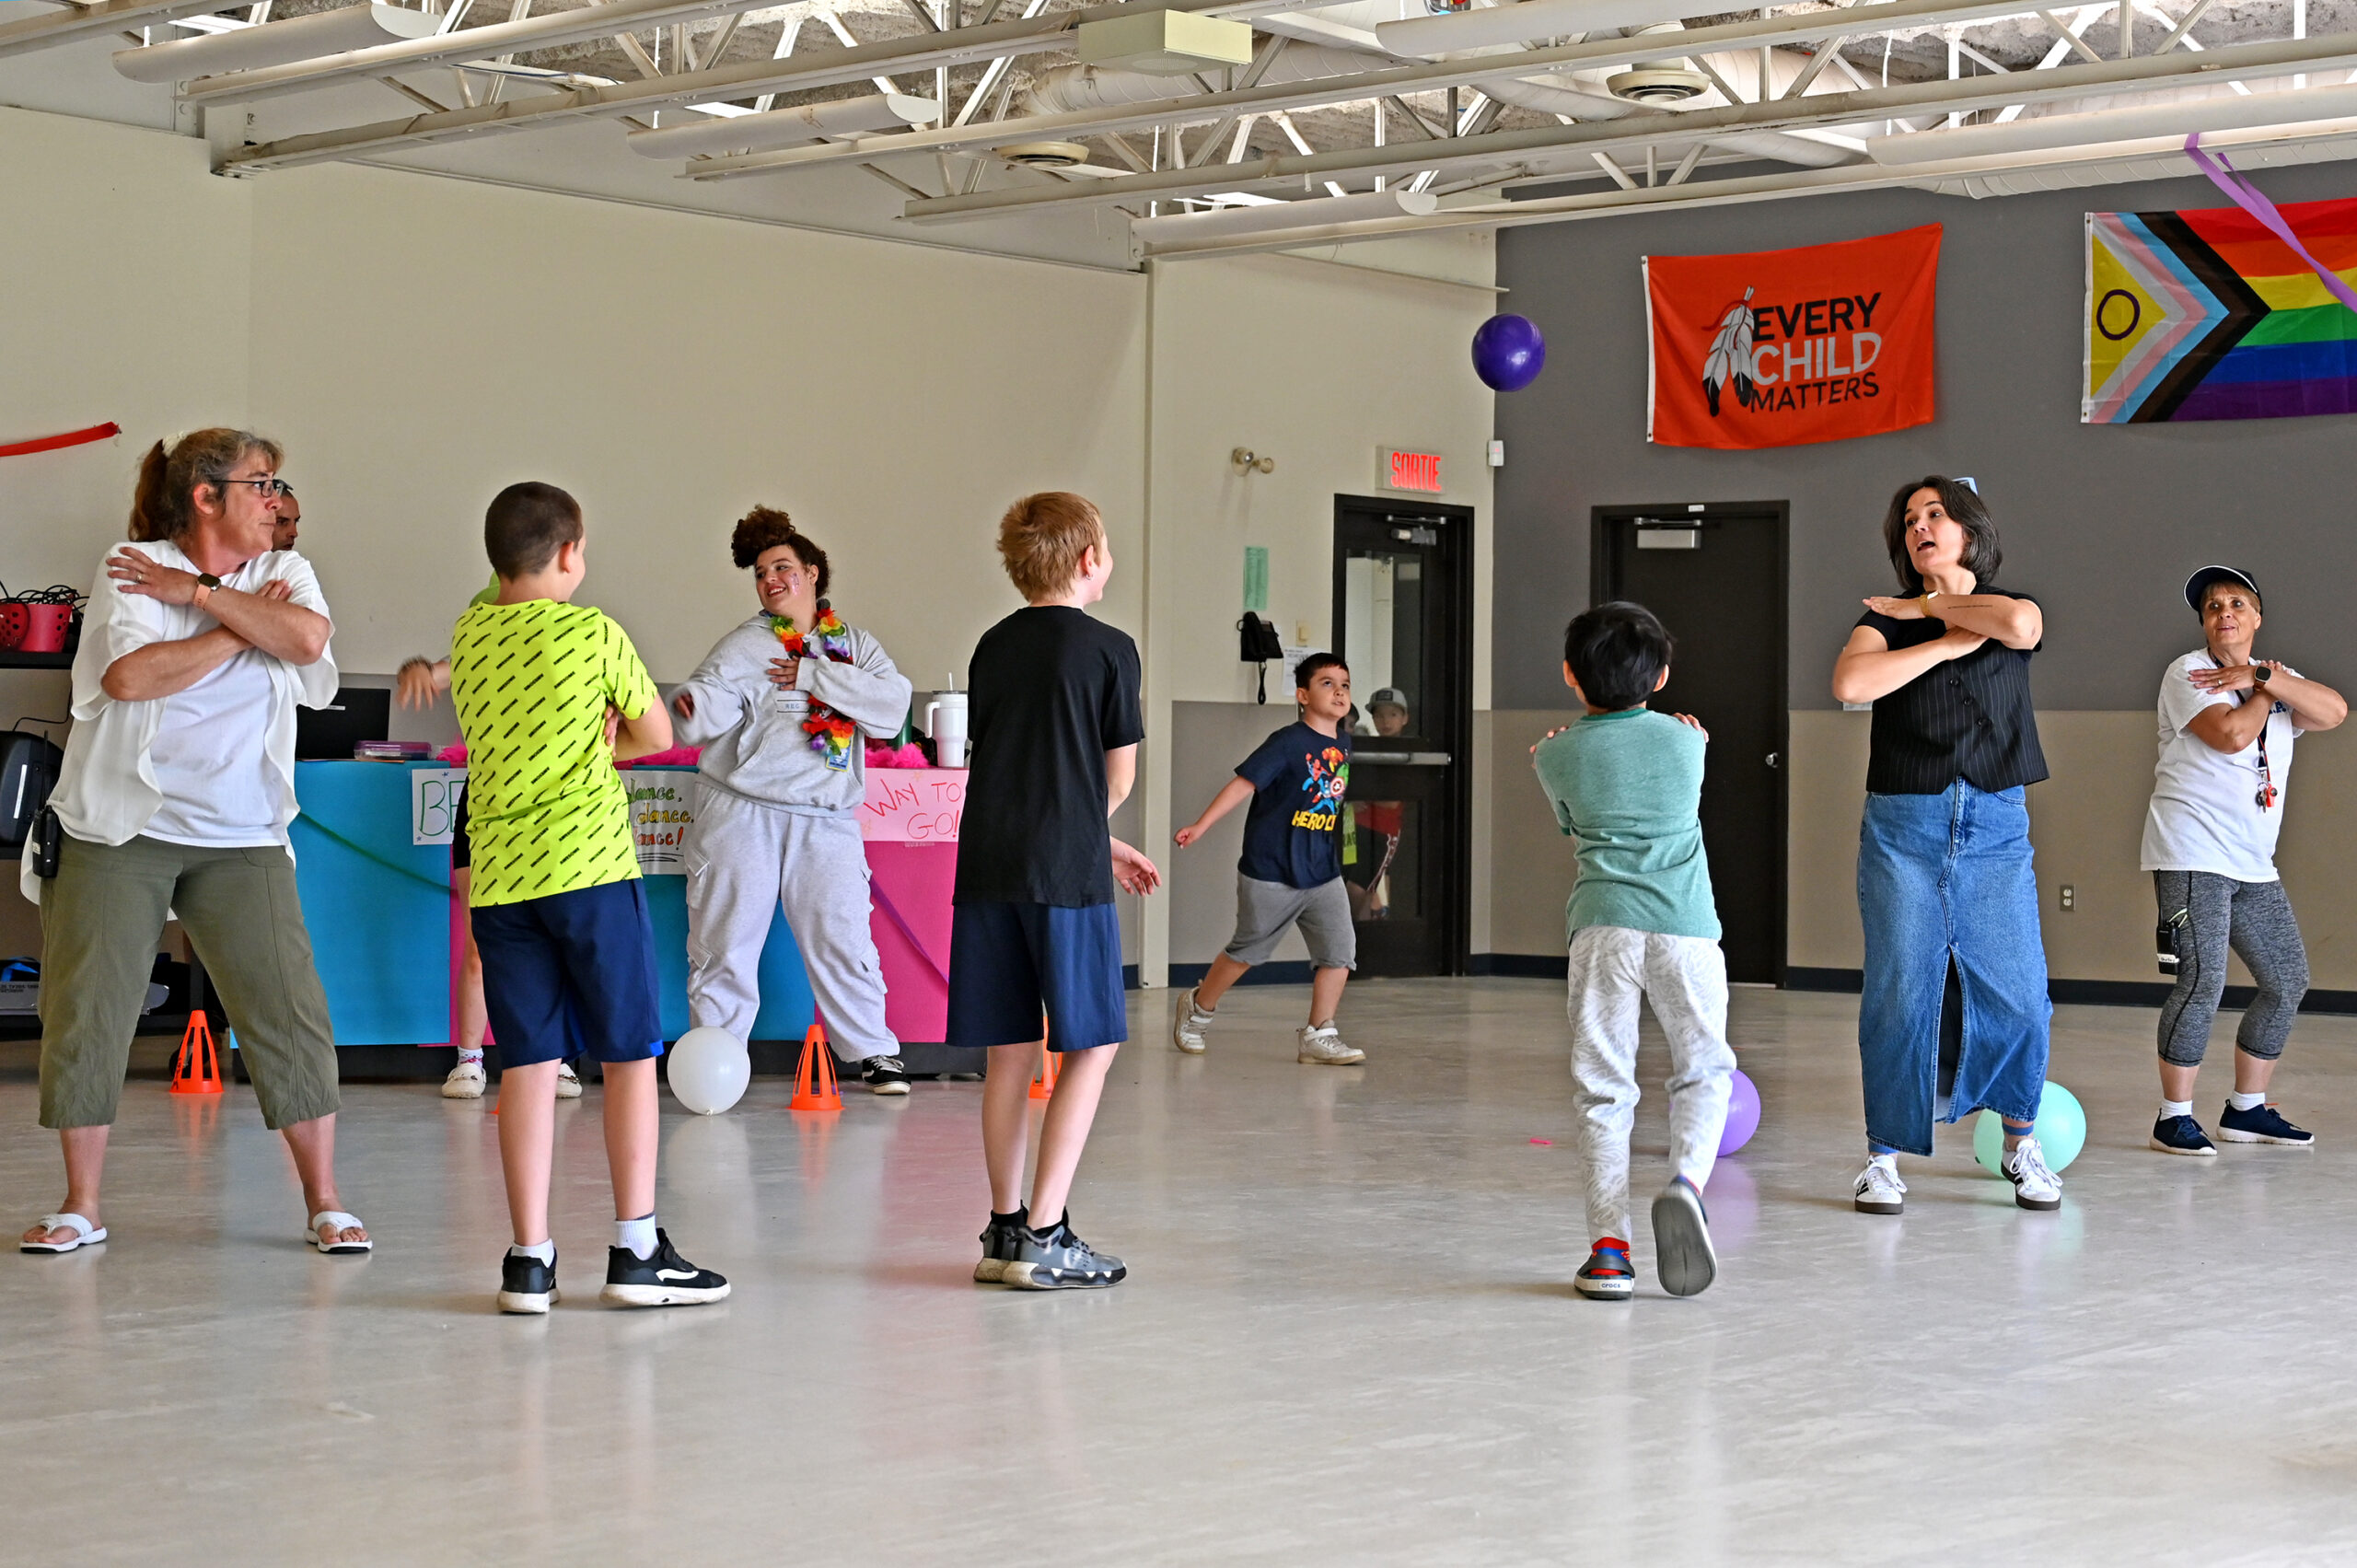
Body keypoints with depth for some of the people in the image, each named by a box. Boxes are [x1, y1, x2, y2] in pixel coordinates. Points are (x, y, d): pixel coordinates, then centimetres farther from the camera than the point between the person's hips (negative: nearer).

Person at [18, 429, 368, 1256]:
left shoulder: (283, 574, 8)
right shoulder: (131, 569, -2)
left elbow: (306, 638, -14)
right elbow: (127, 675, -18)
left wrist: (200, 591, -12)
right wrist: (240, 628, -11)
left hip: (242, 839, 2)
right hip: (118, 831, -2)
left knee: (290, 1014, -3)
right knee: (84, 1016, 1)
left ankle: (323, 1203, 6)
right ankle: (80, 1207, 15)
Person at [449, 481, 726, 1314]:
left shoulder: (471, 633, 10)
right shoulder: (592, 631, -3)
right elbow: (657, 735, 5)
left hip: (499, 876, 4)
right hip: (590, 866, -4)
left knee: (529, 1065, 5)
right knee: (631, 1055, 4)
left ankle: (529, 1260, 3)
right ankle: (637, 1250, 4)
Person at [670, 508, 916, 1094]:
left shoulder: (855, 646, 11)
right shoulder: (746, 646, 1)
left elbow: (892, 707, -5)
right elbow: (710, 699, -15)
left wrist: (814, 675, -10)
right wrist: (690, 709, -39)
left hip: (827, 821, 2)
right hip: (742, 816, -2)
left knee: (843, 940, 3)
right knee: (726, 942, 2)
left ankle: (873, 1051, 17)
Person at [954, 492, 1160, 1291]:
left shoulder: (992, 648, 13)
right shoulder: (1108, 649, -3)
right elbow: (1119, 779, 1)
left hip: (986, 867, 6)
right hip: (1065, 872, -6)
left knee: (1009, 1051, 11)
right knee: (1091, 1046, 2)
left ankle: (1006, 1228, 15)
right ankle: (1043, 1238, -4)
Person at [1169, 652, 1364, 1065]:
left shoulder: (1343, 744, 7)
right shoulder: (1287, 743, -14)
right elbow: (1244, 783, -18)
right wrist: (1200, 826, -26)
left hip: (1323, 875, 6)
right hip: (1271, 873, -6)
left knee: (1340, 951, -6)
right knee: (1247, 951, 9)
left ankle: (1318, 1038, 3)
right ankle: (1198, 1008, 32)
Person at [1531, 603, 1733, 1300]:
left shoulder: (1556, 756, 8)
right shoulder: (1683, 740, 10)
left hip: (1602, 925, 0)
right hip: (1685, 926, 0)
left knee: (1602, 1086, 4)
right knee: (1703, 1070, 15)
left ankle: (1609, 1245, -3)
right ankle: (1686, 1179, -12)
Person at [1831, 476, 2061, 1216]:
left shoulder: (2012, 608, 11)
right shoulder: (1886, 619, 9)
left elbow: (2020, 624, -16)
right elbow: (1850, 682, -13)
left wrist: (1929, 607, -4)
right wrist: (1946, 642, -10)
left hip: (1996, 828, 1)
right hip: (1902, 827, 0)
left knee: (2017, 993, -3)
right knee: (1898, 993, -3)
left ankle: (2019, 1139, 17)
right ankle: (1884, 1155, 5)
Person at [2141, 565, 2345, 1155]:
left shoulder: (2280, 681, 15)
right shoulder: (2189, 674, -2)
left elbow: (2333, 712, -7)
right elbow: (2231, 735, -19)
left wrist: (2259, 675, -12)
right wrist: (2264, 690, -2)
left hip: (2254, 865, 7)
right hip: (2194, 856, -7)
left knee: (2288, 981, 10)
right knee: (2203, 982, -15)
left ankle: (2246, 1108, 21)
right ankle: (2174, 1117, -5)